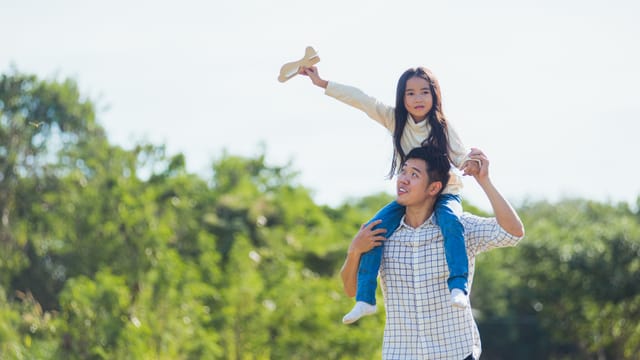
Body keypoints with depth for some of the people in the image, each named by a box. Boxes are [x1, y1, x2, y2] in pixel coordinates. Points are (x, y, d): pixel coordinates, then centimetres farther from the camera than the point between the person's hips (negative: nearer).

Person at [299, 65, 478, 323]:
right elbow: (361, 100, -3)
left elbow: (461, 159, -5)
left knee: (450, 221, -36)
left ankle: (458, 287, -43)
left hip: (444, 195, -3)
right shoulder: (395, 120, 2)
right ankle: (365, 299, -13)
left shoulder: (442, 127, -3)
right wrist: (322, 83, -6)